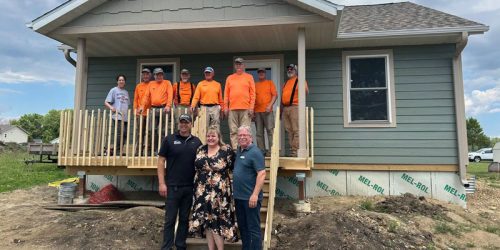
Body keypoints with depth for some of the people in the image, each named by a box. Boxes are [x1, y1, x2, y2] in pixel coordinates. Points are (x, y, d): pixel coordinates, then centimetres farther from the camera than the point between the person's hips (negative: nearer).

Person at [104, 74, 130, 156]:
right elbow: (106, 102, 2)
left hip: (125, 117, 6)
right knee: (119, 134, -14)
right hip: (117, 116, -6)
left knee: (124, 135, 3)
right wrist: (111, 107, -18)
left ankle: (118, 151, 12)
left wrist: (129, 112, 9)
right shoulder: (114, 90, 5)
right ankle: (116, 151, -6)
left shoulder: (126, 92, 21)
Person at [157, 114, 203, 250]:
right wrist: (162, 183, -9)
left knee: (185, 218, 12)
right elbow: (161, 161, -2)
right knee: (170, 219, 3)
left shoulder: (197, 142, 7)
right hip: (172, 186, -3)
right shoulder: (169, 139, -1)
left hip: (190, 187, 3)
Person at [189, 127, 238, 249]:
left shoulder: (226, 150, -6)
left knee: (217, 221, -4)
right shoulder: (201, 150, 8)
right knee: (206, 221, 9)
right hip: (202, 191, 5)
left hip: (219, 192, -5)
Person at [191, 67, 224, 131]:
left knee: (216, 127, -2)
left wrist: (222, 108, 7)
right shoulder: (200, 84, 10)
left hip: (215, 108, 1)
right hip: (204, 108, 0)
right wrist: (193, 105, -14)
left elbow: (220, 99, 12)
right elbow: (196, 97, 1)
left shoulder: (217, 84, 13)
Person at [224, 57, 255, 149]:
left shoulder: (249, 77, 8)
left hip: (246, 108, -2)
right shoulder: (230, 78, 15)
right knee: (233, 131, 1)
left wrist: (251, 107, -5)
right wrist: (226, 107, 4)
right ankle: (234, 149, 5)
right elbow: (226, 94, 13)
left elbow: (252, 93, 3)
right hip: (232, 108, 2)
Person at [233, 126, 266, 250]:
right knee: (242, 226, 18)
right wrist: (235, 192, 14)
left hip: (250, 197, -8)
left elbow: (262, 174, -20)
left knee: (253, 228, 0)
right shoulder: (238, 151, 12)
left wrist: (255, 194, -25)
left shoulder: (255, 152, -13)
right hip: (239, 196, 8)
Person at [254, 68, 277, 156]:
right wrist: (252, 109, 7)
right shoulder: (255, 84, 17)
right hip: (257, 111, 3)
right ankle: (261, 151, 5)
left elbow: (275, 95, 2)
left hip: (267, 110, -3)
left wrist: (270, 105, -11)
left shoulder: (270, 82, 11)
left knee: (270, 130, -9)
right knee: (259, 132, 2)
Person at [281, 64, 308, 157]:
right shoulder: (286, 83, 25)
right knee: (289, 131, 6)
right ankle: (291, 149, 10)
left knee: (296, 130, -11)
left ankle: (295, 151, -13)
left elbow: (306, 91, -8)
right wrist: (281, 109, 19)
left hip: (295, 107, -7)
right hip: (285, 108, 7)